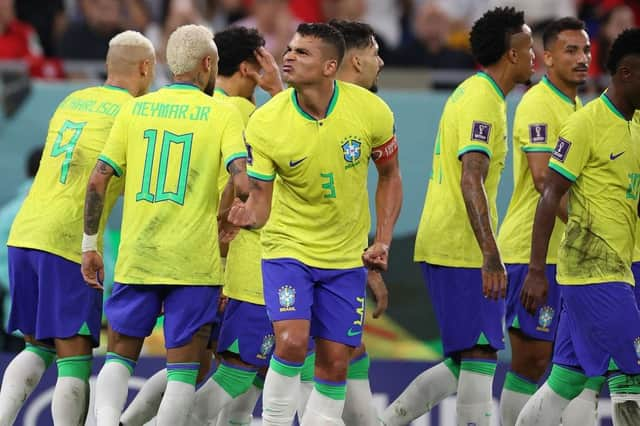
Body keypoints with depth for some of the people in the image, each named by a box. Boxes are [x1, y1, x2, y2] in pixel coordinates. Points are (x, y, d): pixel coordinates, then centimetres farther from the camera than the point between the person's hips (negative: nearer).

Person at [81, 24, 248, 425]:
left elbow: (97, 181, 5)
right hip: (194, 263, -3)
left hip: (136, 256, 3)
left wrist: (90, 245, 12)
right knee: (184, 368, 4)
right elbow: (242, 182, -16)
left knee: (120, 355, 13)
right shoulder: (223, 114, -2)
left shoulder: (135, 109, 8)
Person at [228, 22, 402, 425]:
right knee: (291, 342, -22)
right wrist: (249, 216, -36)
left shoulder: (371, 111, -13)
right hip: (288, 247, -2)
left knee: (335, 362, 3)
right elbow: (261, 199, -12)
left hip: (346, 257, 2)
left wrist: (383, 242, -3)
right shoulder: (265, 123, -17)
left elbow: (389, 176, 5)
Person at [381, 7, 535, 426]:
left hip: (441, 246, 10)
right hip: (463, 250, -10)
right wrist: (492, 258, -29)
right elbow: (471, 181, -24)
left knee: (467, 361, 11)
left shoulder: (469, 93, 18)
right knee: (480, 357, -9)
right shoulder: (484, 101, -14)